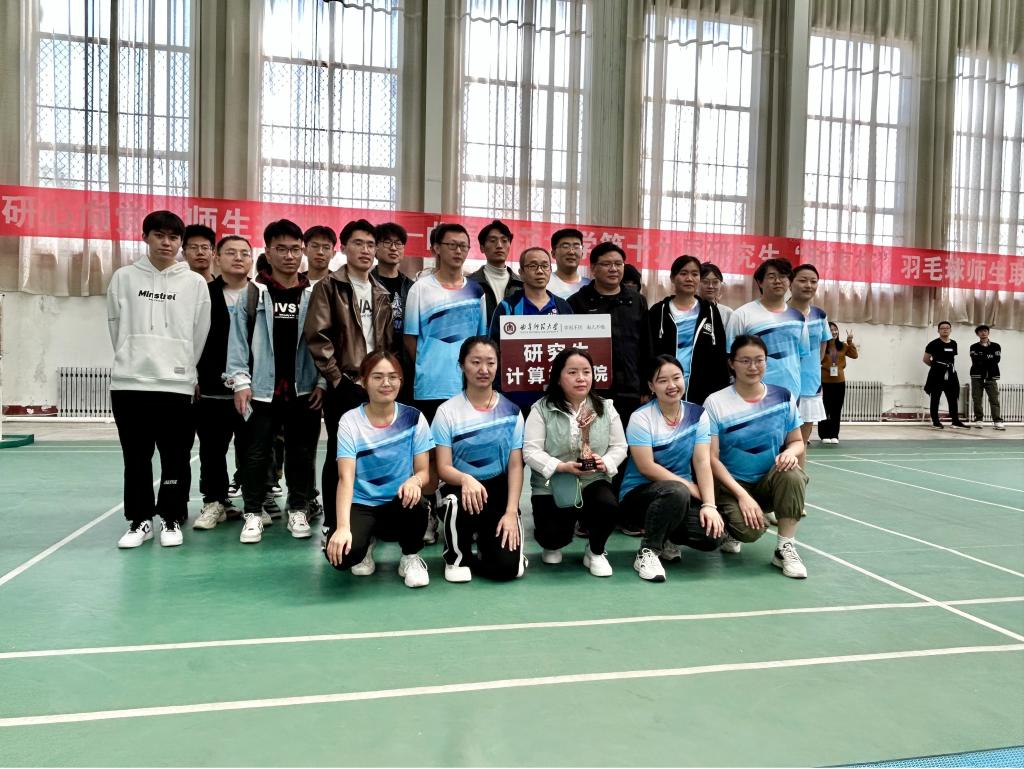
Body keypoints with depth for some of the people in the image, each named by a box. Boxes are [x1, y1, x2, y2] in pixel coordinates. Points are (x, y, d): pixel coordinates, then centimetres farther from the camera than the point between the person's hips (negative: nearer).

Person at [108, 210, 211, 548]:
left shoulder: (195, 283, 4)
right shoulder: (124, 278, 7)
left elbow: (199, 336, 6)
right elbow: (117, 328, 10)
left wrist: (183, 369, 6)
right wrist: (131, 361, 7)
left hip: (177, 384, -1)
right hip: (129, 382, 1)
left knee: (175, 458, 3)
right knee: (135, 458, 8)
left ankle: (172, 520, 16)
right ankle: (139, 520, 19)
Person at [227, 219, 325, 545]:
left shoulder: (314, 295, 6)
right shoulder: (253, 293, 3)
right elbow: (239, 340, 1)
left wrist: (322, 382, -4)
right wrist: (240, 382, -7)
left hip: (304, 390, 1)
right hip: (263, 390, -1)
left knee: (302, 454, 8)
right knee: (257, 454, 4)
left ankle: (298, 510, 23)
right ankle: (253, 513, 17)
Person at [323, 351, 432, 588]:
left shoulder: (413, 418, -5)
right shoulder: (350, 421, -9)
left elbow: (424, 471, -4)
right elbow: (346, 478, -17)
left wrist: (415, 481, -30)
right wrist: (342, 526, -32)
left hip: (398, 505, 1)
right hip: (361, 505, 0)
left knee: (414, 504, -36)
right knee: (342, 553, -30)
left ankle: (410, 556, -1)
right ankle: (367, 542, 11)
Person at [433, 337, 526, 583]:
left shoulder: (511, 411, 0)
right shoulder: (447, 411, -5)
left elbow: (515, 465, -2)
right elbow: (443, 468, -10)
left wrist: (511, 512, -14)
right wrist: (466, 479, -33)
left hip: (499, 490, 1)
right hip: (461, 487, -1)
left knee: (508, 566, -17)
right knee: (460, 502, -39)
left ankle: (486, 540, 21)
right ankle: (456, 556, -5)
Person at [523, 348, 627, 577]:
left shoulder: (606, 408, 2)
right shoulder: (542, 409, -7)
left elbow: (619, 446, 5)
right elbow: (531, 451, -12)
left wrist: (605, 463, -17)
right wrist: (562, 467, -24)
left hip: (592, 481, 2)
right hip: (551, 485, -2)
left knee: (609, 507, -30)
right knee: (554, 537, -19)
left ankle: (595, 552, 3)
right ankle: (553, 546, 25)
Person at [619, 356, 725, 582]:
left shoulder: (697, 414, 1)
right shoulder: (641, 418, -11)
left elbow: (702, 463, -6)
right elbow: (646, 467, -17)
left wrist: (709, 504, -19)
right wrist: (691, 487, -18)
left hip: (683, 493, 4)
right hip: (639, 492, -4)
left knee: (713, 535, -22)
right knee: (676, 492, -38)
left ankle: (664, 538, 10)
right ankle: (647, 552, -16)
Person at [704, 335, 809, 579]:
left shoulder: (783, 397, 0)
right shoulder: (715, 403, -9)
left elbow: (797, 441, 8)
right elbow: (711, 458, -12)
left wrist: (791, 452, -19)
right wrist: (742, 495, -22)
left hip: (770, 482, 3)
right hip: (732, 484, -3)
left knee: (792, 474, -31)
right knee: (750, 530, -30)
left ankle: (785, 547, -12)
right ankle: (731, 531, 10)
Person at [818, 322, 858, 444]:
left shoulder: (842, 346, 6)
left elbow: (854, 355, 3)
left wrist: (850, 342, -5)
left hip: (839, 382, 4)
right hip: (825, 382, -4)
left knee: (837, 409, 8)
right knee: (826, 409, 0)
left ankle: (834, 435, 15)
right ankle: (824, 435, 8)